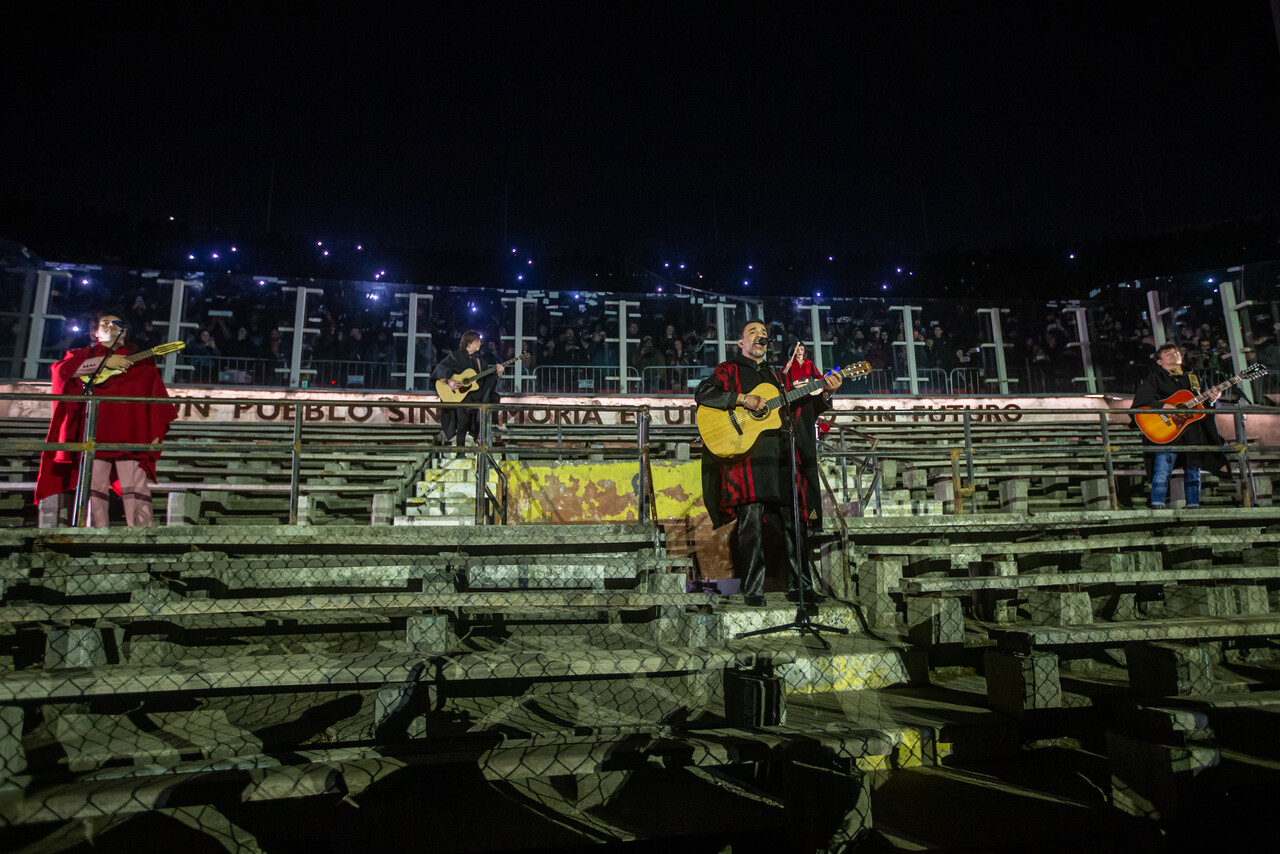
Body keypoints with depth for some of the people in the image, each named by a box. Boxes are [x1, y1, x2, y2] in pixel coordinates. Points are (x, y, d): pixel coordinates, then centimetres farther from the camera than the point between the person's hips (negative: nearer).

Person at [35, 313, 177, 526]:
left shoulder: (141, 360, 22)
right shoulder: (84, 355, 25)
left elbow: (156, 396, 13)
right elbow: (61, 369, 3)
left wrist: (156, 432, 1)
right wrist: (104, 361, -6)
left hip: (130, 433, -1)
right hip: (94, 432, 1)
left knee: (136, 486, -13)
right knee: (94, 486, -7)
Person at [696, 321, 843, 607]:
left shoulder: (773, 375, 26)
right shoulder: (728, 370, 9)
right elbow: (702, 394, -8)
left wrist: (825, 392, 12)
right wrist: (743, 399, -17)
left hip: (778, 452, 6)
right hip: (745, 452, -5)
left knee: (790, 519, 5)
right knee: (751, 521, -10)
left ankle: (799, 585, 13)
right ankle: (753, 591, -3)